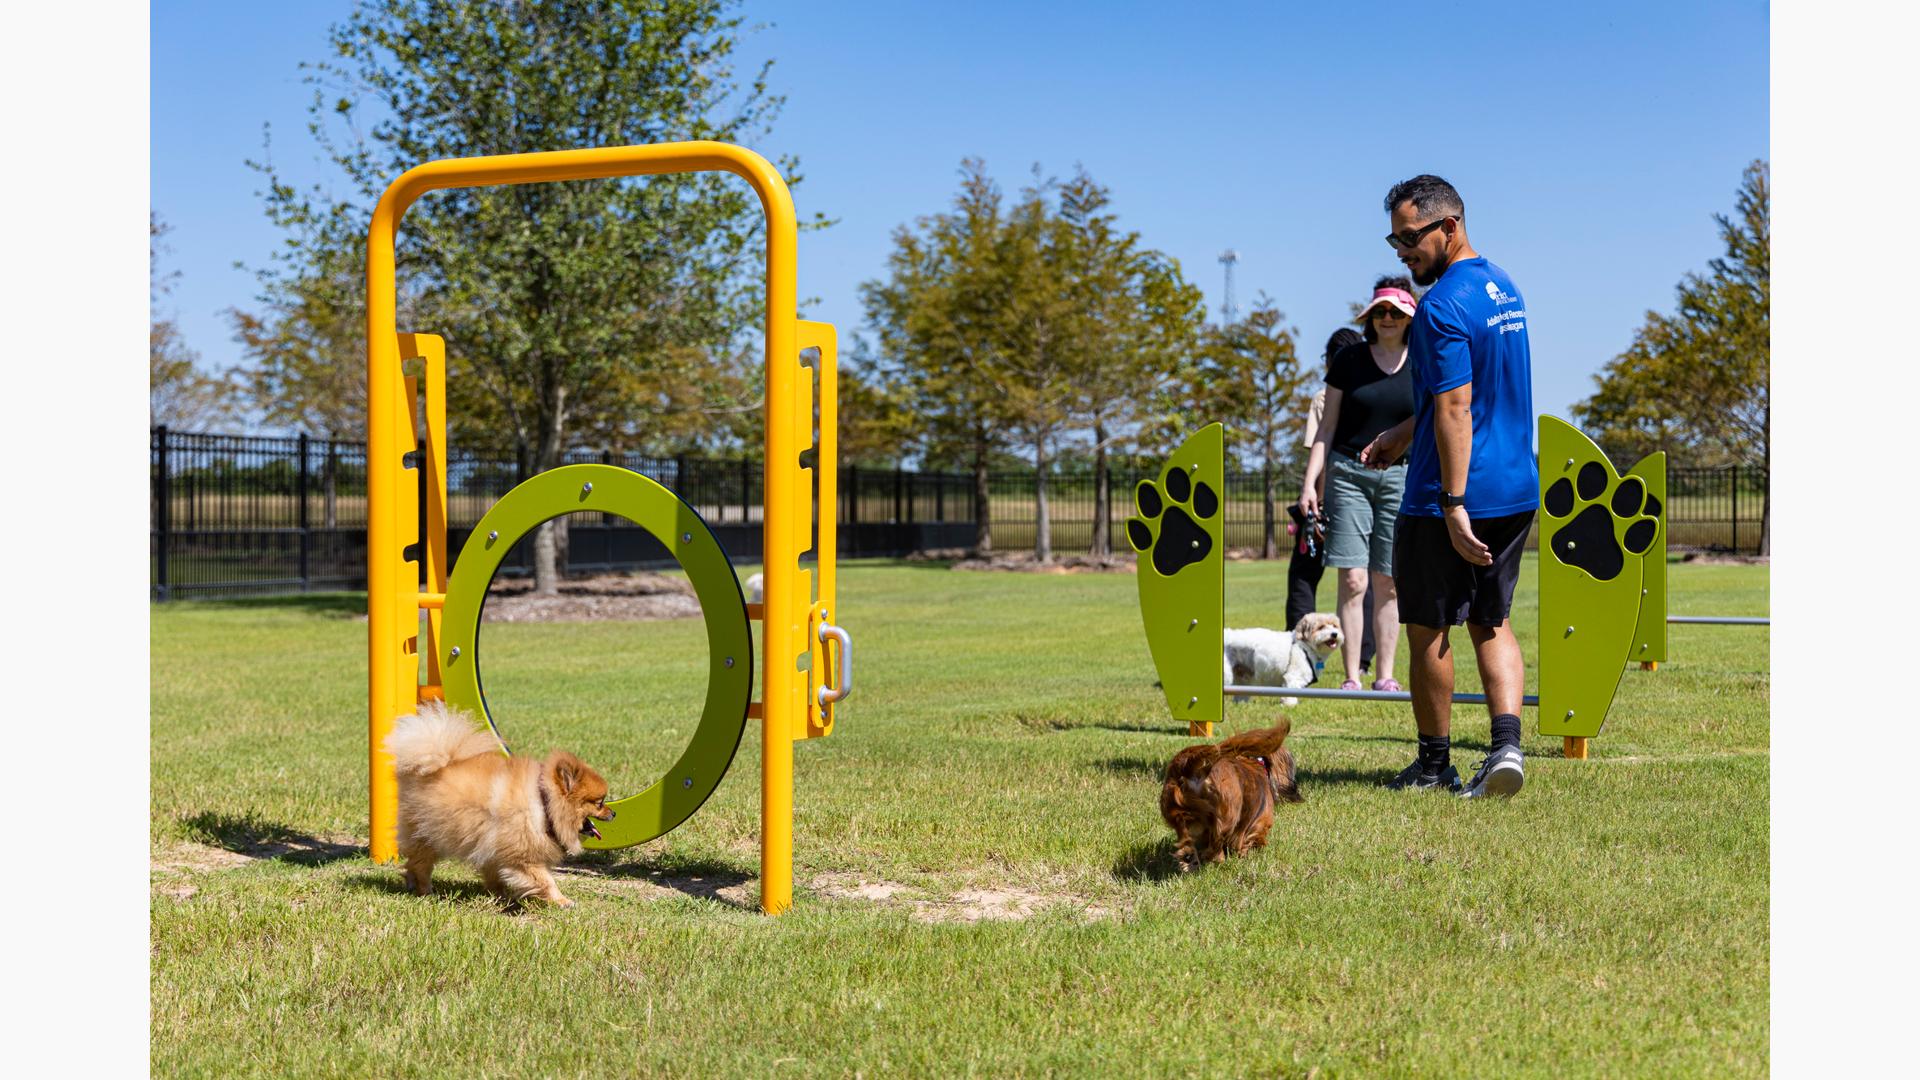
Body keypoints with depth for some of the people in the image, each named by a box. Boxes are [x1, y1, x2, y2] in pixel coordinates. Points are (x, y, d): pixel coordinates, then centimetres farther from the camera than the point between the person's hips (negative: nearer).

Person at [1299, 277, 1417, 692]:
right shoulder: (1348, 359, 4)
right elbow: (1328, 427, 6)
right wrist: (1310, 481, 0)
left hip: (1401, 476, 1)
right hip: (1348, 474, -1)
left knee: (1387, 583, 3)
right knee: (1353, 580, -7)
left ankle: (1385, 676, 12)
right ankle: (1351, 677, -2)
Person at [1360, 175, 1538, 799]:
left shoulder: (1443, 305, -18)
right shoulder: (1503, 286, 12)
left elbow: (1455, 409, -22)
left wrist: (1454, 506, -23)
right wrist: (1404, 435, 25)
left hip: (1451, 496, -9)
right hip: (1517, 490, 9)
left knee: (1427, 630, 6)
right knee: (1491, 623, 15)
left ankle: (1435, 763, 16)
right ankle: (1507, 742, -3)